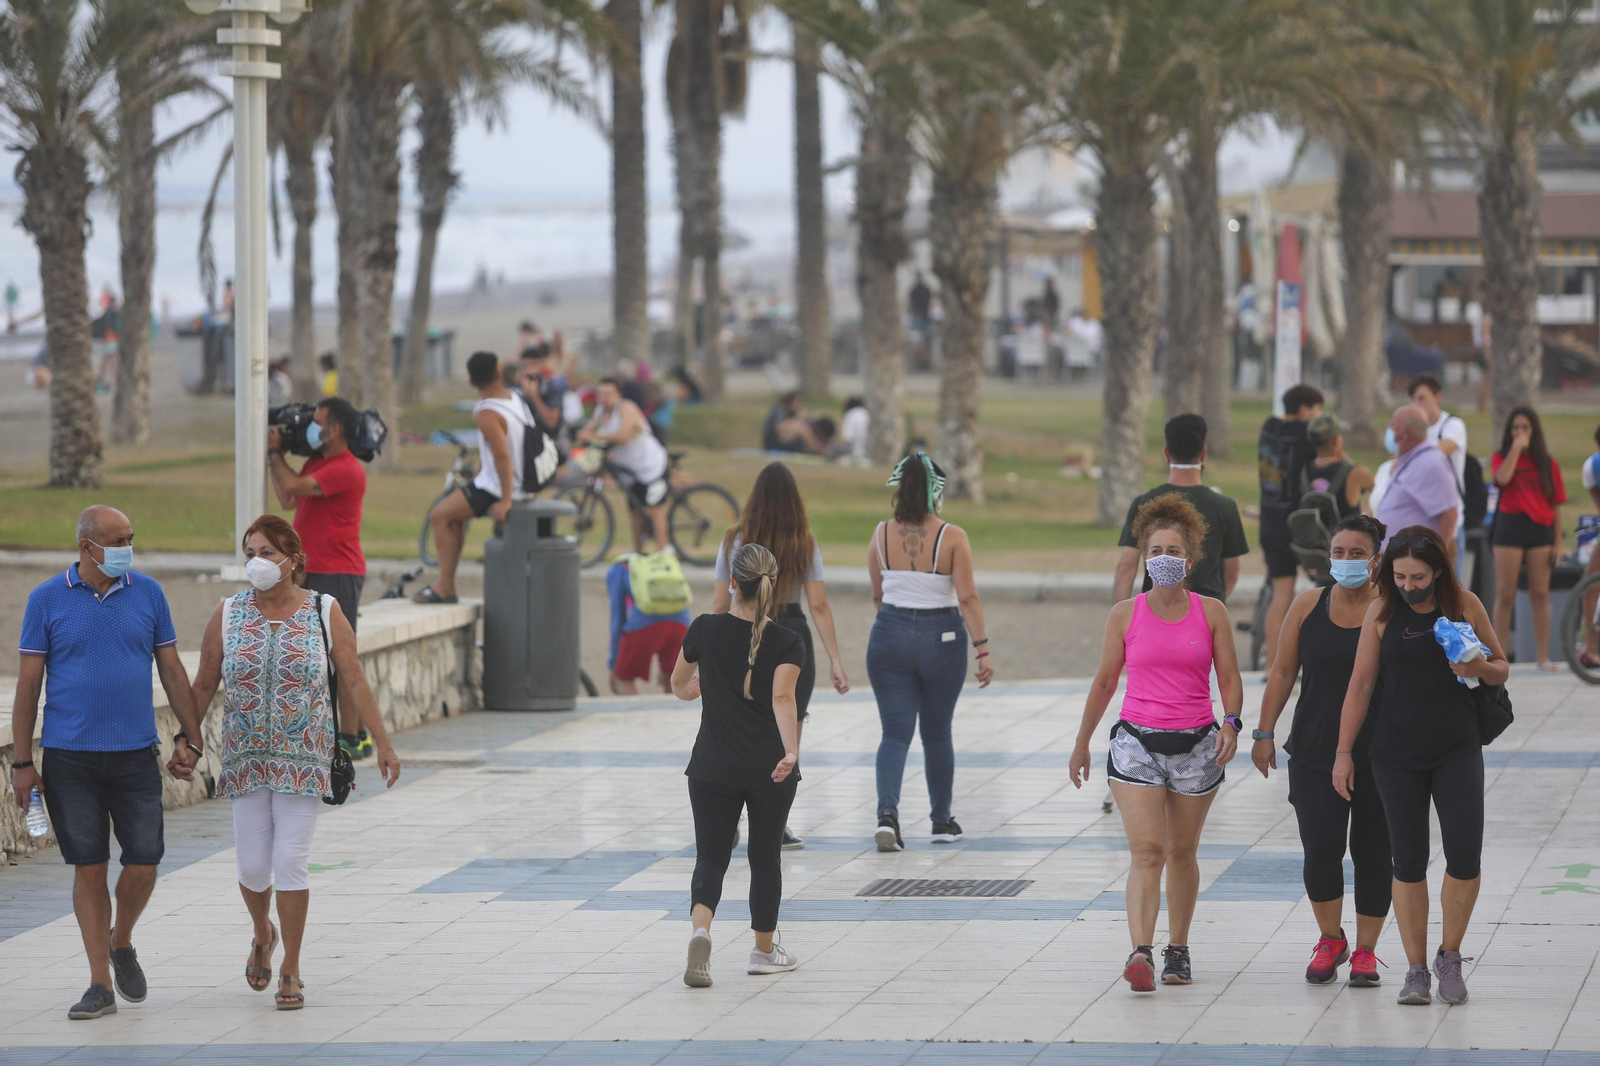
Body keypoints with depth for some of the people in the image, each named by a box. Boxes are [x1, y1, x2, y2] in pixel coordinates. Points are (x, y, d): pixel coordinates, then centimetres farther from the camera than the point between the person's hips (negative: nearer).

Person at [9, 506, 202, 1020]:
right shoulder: (46, 601, -1)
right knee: (89, 868, 1)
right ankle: (100, 984, 8)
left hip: (136, 755, 2)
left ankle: (121, 944, 27)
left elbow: (172, 670, 10)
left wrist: (190, 736, 5)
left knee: (143, 864, -2)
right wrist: (21, 763, -2)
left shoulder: (148, 594, 4)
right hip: (69, 759, -1)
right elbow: (28, 684, 1)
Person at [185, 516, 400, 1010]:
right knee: (252, 866, 1)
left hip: (304, 760, -2)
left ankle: (291, 970, 5)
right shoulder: (228, 615, 3)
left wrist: (383, 745, -1)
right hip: (246, 759, 2)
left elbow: (354, 683, 1)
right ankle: (263, 933, 33)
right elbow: (204, 685, 9)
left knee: (291, 862, -7)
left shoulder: (324, 613, -1)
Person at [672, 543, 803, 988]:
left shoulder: (705, 630, -3)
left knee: (711, 856, 3)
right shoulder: (788, 644, -8)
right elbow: (782, 697, -24)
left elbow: (679, 686, 13)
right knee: (765, 855, 15)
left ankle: (700, 930, -24)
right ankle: (764, 950, 26)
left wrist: (692, 688, 36)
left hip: (713, 768, 1)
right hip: (770, 768, -1)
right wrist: (791, 752, -33)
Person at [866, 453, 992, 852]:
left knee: (895, 731, 2)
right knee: (937, 733, 14)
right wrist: (983, 649, -11)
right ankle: (941, 821, 25)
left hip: (890, 636, 1)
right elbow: (967, 598, -14)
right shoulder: (952, 538, -9)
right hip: (941, 639, -1)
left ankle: (887, 813, -19)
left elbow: (877, 596, 10)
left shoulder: (881, 536, 0)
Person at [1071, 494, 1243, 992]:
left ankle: (1178, 949, 25)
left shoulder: (1211, 612, 2)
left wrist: (1230, 723, -15)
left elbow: (1230, 678, 5)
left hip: (1196, 745, 1)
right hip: (1137, 742, -1)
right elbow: (1105, 681, 11)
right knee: (1146, 852, -13)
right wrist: (1082, 744, 17)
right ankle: (1141, 954, -23)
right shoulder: (1125, 614, 2)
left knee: (1181, 853, 11)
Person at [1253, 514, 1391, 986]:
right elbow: (1283, 671, 10)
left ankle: (1365, 950, 18)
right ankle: (1330, 940, 17)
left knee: (1372, 852, 4)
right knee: (1320, 849, -5)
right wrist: (1264, 731, 7)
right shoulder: (1309, 604, 4)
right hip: (1315, 750, 2)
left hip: (1378, 753, -2)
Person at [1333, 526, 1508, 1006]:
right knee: (1409, 862, 2)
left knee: (1465, 856, -10)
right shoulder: (1382, 611, -1)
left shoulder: (1464, 605, -2)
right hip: (1397, 752, 0)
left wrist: (1479, 668, -14)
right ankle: (1416, 970, 11)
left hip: (1457, 750, 0)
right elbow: (1360, 684, 3)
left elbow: (1501, 668, 10)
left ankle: (1449, 956, 11)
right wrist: (1343, 752, 1)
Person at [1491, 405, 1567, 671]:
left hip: (1541, 529, 1)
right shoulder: (1500, 458, 7)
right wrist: (1516, 447, -13)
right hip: (1510, 526, -1)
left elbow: (1556, 505, 7)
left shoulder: (1548, 464, 9)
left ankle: (1543, 657, 5)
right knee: (1505, 595, -1)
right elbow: (1503, 478, -17)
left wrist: (1558, 542, 1)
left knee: (1540, 594, 2)